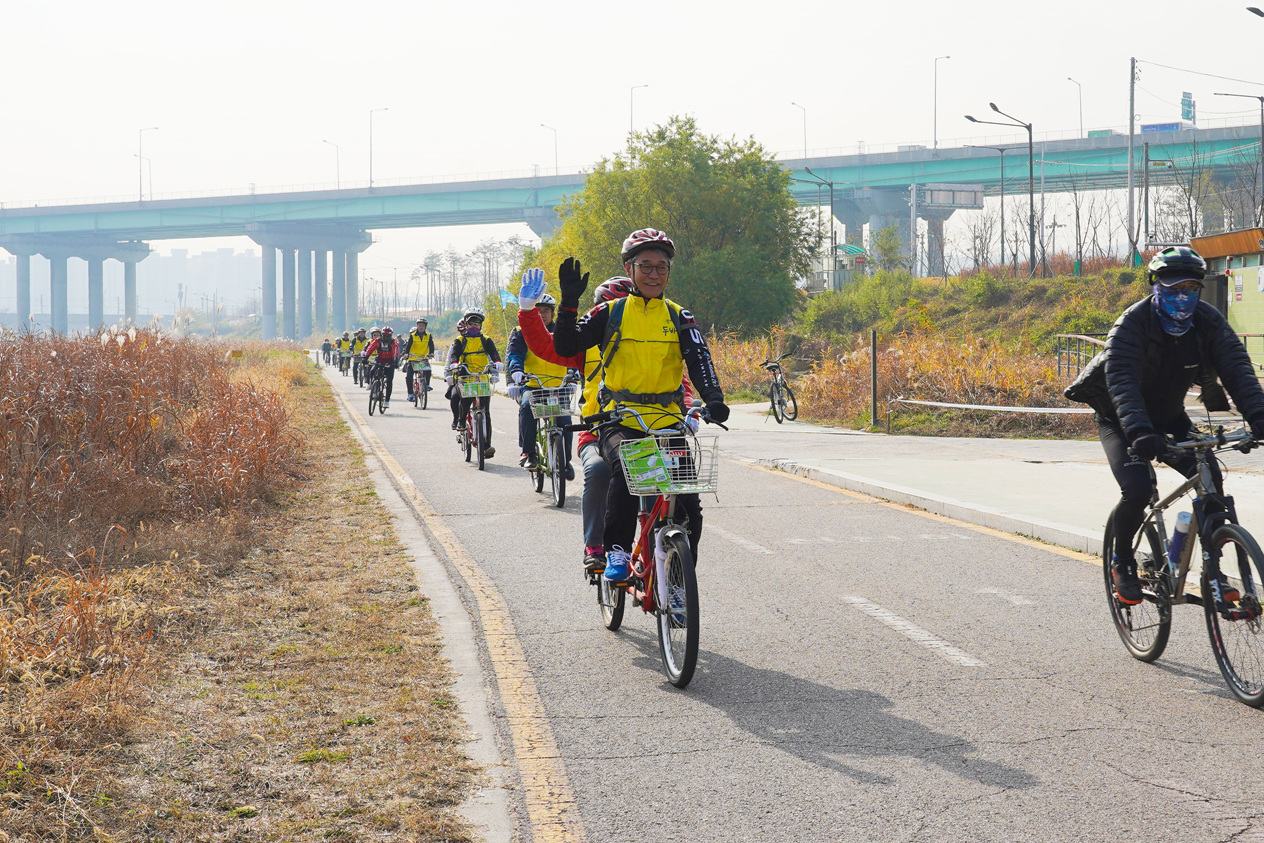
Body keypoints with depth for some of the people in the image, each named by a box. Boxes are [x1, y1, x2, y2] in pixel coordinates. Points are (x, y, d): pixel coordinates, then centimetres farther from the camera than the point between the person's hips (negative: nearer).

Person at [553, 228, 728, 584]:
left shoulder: (679, 318, 9)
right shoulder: (611, 313, 6)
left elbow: (699, 360, -4)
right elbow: (566, 348, -2)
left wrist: (714, 399, -23)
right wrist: (569, 302, -16)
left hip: (669, 420, 2)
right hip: (620, 421, -2)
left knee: (688, 506, -7)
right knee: (625, 472, -32)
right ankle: (616, 551, -16)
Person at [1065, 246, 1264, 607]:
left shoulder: (1209, 322, -13)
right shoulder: (1134, 323, -26)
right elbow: (1121, 380, -38)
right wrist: (1139, 432, -54)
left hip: (1169, 418, 4)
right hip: (1121, 421, -4)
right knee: (1137, 489, -25)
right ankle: (1120, 560, 5)